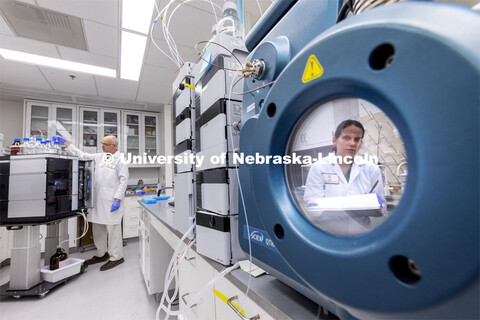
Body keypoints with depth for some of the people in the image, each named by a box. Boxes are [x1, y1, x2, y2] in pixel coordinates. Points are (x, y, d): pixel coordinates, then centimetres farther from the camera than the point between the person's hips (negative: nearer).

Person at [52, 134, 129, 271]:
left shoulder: (120, 159, -8)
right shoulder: (99, 156, 14)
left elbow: (123, 180, -13)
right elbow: (81, 155, 20)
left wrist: (117, 199, -17)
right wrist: (65, 141, 15)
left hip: (112, 200, -8)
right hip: (98, 199, 8)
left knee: (113, 228, -2)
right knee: (97, 227, 17)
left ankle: (116, 257, 11)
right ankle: (101, 254, 33)